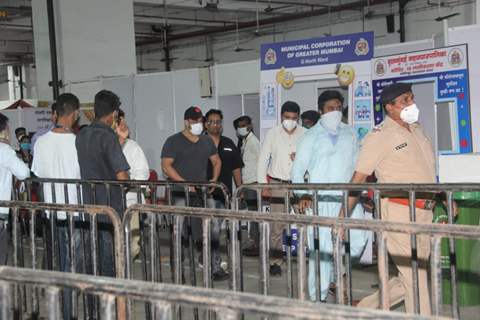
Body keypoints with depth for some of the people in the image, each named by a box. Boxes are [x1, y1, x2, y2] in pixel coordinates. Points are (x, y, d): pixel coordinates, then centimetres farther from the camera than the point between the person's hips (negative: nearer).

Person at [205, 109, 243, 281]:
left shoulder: (229, 144, 13)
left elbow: (236, 168, 16)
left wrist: (239, 188, 9)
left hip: (224, 193, 6)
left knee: (216, 228, 14)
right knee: (214, 229, -12)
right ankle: (216, 267, -10)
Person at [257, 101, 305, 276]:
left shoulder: (305, 134, 1)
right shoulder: (273, 133, 2)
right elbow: (263, 160, 4)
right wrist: (263, 185, -1)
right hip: (277, 184, 0)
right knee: (277, 224, 2)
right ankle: (276, 260, 10)